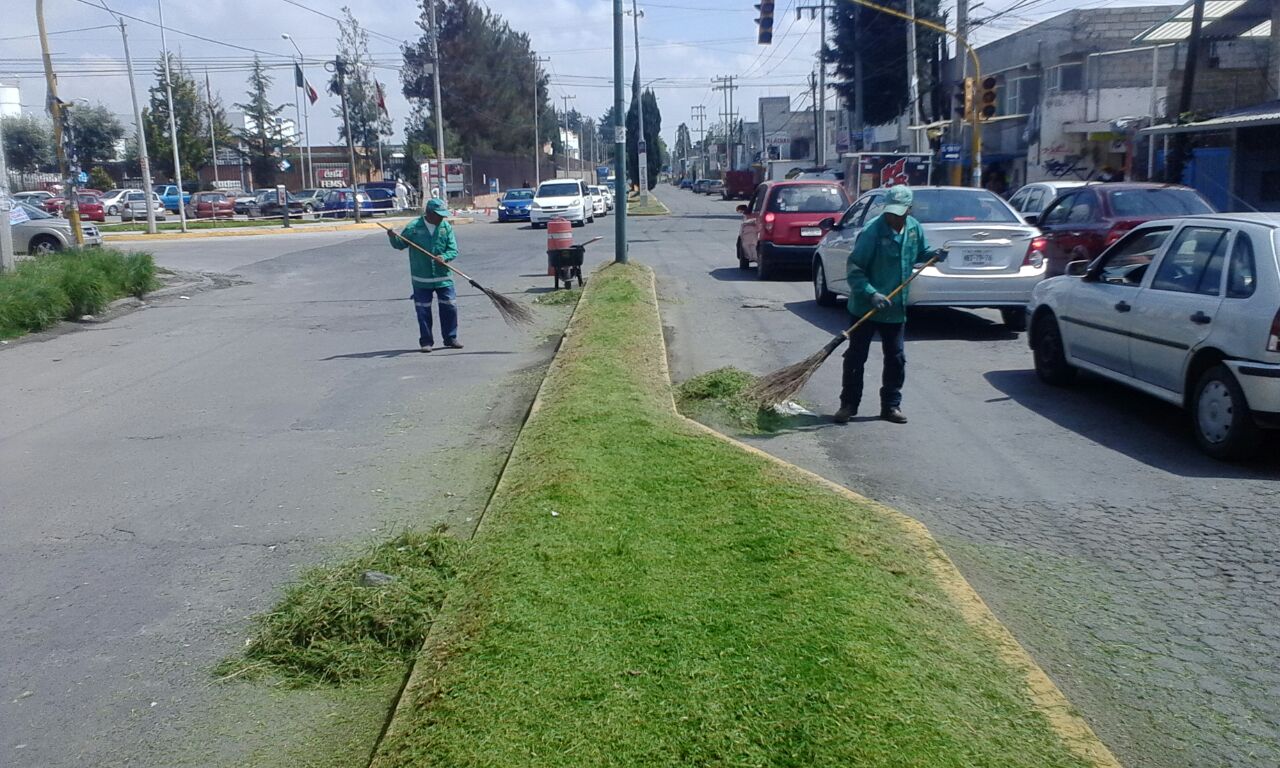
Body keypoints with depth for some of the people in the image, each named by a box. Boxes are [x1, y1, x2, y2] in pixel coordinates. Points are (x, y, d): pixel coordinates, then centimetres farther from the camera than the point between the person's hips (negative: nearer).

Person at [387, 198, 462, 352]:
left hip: (443, 277, 2)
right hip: (421, 278, -2)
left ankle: (450, 338, 19)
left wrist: (444, 257, -22)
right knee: (423, 311, 3)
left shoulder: (446, 227, 0)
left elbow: (453, 250, -2)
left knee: (450, 307, 4)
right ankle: (426, 341, 14)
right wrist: (393, 237, -16)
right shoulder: (414, 227, -6)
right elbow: (400, 245, 5)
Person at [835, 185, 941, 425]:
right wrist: (871, 293, -31)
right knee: (855, 357, 2)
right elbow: (854, 268, -20)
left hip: (896, 308, 5)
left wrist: (936, 255, -2)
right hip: (865, 308, -5)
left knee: (896, 359, 10)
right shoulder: (872, 230, -17)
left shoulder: (914, 228, 2)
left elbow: (922, 254, 21)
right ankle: (848, 405, 13)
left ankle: (891, 405, 22)